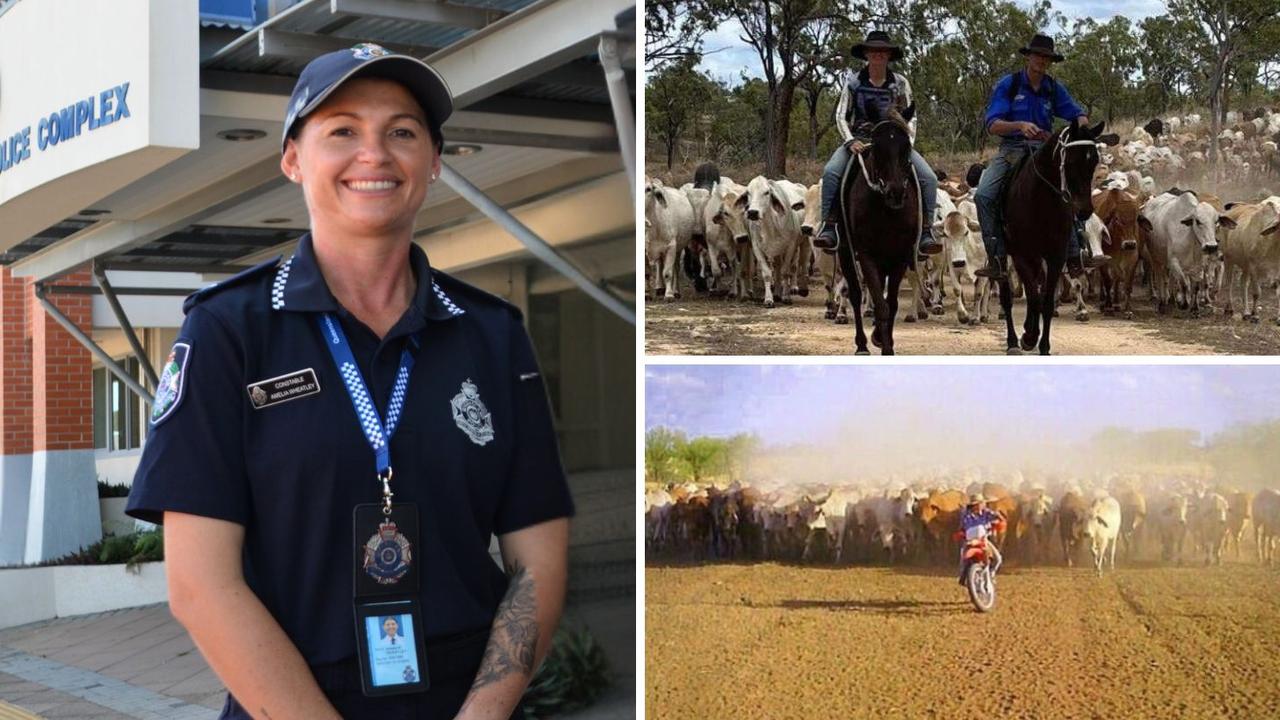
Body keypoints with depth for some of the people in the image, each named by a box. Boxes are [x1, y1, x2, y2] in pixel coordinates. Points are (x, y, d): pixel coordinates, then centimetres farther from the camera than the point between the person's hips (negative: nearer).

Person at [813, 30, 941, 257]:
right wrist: (850, 141, -13)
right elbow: (841, 115, 2)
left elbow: (910, 119, 10)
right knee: (831, 171, -30)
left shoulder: (900, 84, 8)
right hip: (859, 139, -1)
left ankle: (926, 232, -14)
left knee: (929, 178, -18)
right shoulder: (853, 82, 5)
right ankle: (828, 228, -27)